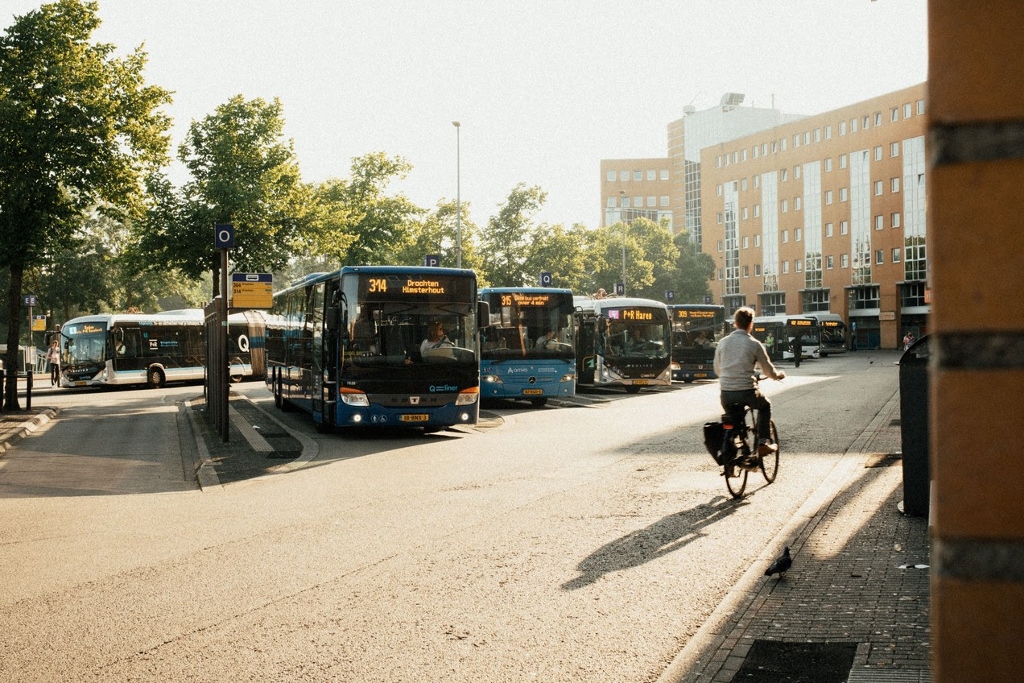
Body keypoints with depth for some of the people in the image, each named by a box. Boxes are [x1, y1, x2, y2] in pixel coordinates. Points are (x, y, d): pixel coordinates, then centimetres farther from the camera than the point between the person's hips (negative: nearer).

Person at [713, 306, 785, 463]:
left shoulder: (722, 342, 6)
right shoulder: (754, 344, -3)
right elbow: (768, 370, 8)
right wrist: (779, 375, 30)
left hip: (725, 393, 3)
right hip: (747, 391, -3)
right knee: (765, 406, 27)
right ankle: (763, 442, 19)